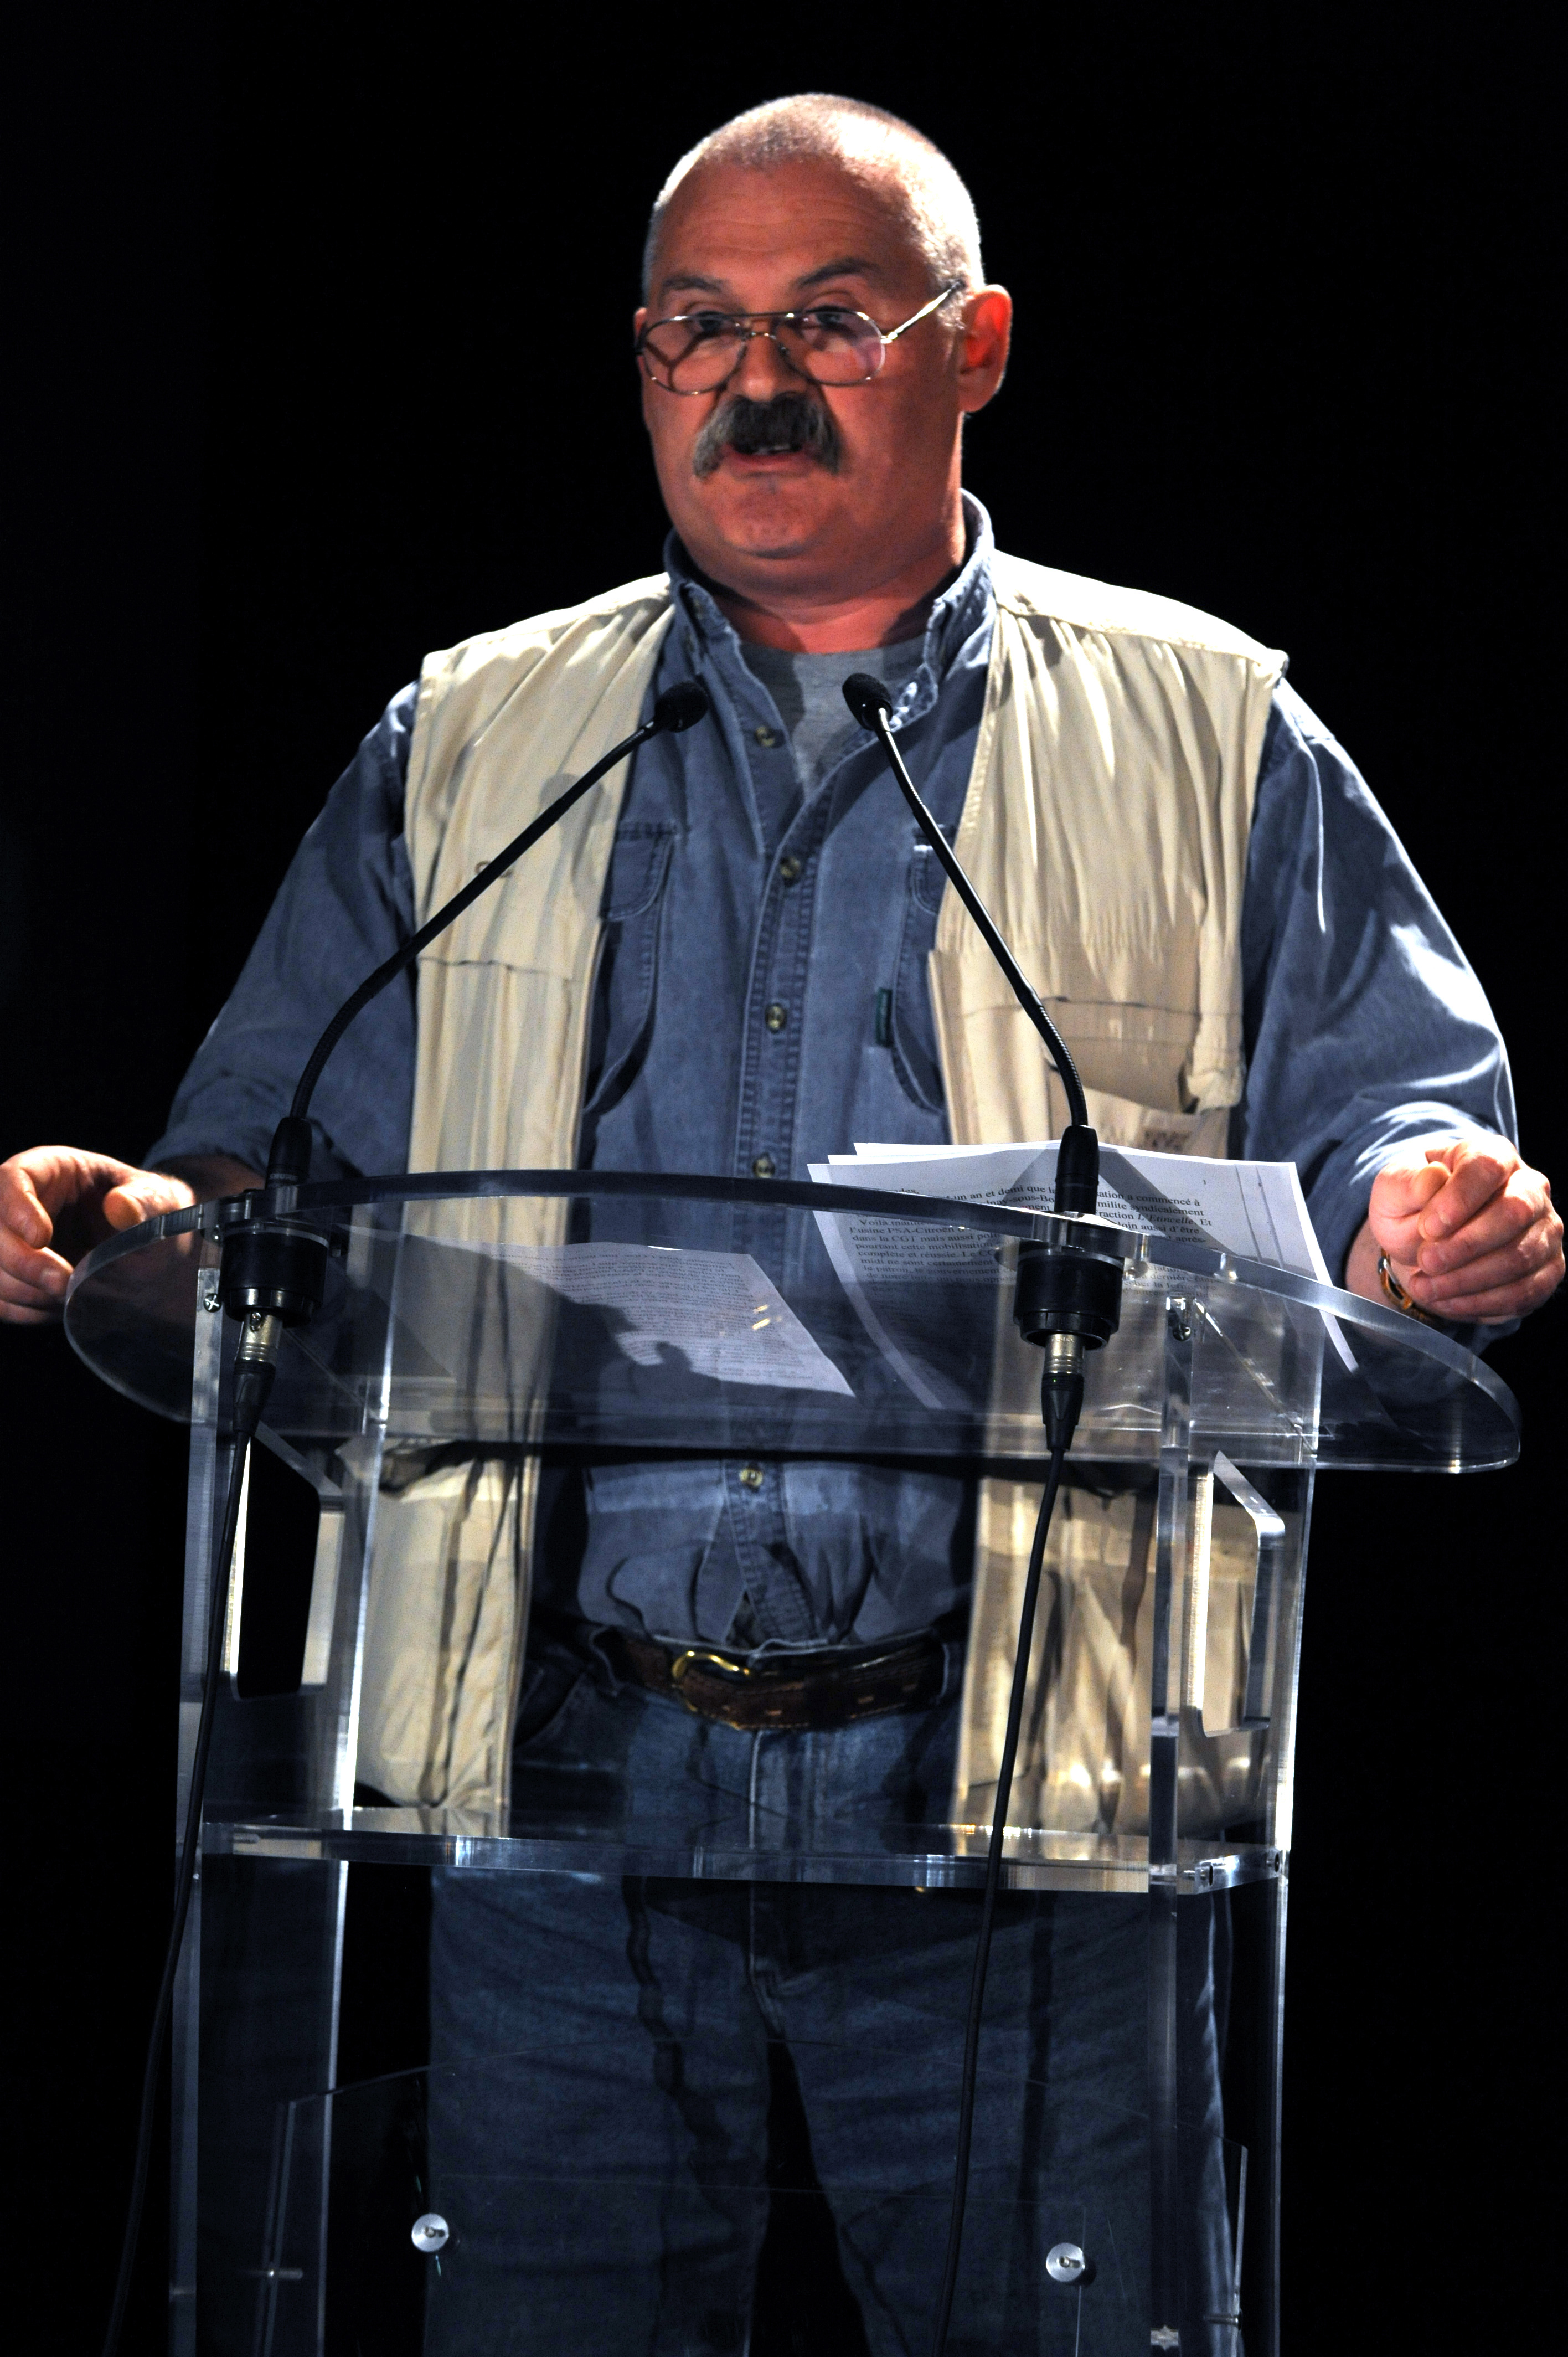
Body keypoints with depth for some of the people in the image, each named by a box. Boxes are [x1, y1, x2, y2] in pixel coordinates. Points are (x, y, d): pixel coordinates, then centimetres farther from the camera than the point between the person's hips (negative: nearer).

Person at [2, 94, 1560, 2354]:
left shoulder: (1202, 731, 10)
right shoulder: (464, 748, 15)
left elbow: (1385, 1112, 7)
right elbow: (292, 1167, 15)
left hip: (1013, 1782, -2)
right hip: (570, 1776, 2)